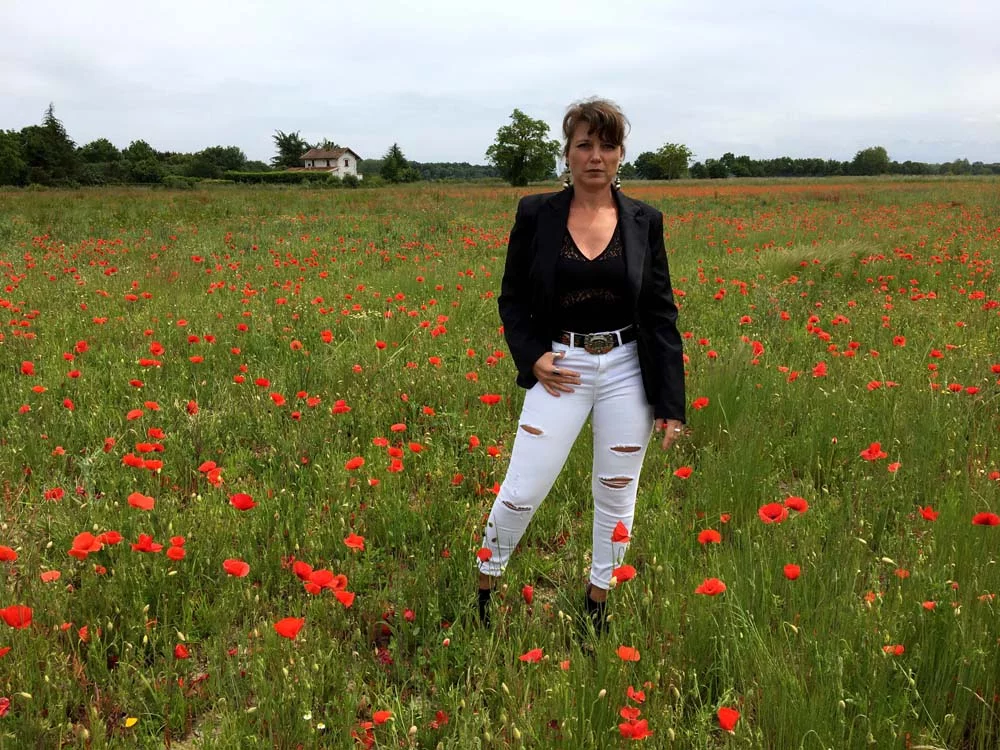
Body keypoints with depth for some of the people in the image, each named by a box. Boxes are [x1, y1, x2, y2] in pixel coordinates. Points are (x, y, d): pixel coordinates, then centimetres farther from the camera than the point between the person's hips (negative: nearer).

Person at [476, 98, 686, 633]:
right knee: (522, 492, 1)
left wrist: (671, 402, -2)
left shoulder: (644, 221, 0)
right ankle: (483, 586, 27)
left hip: (627, 370, 2)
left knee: (617, 496, 11)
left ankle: (597, 605, 32)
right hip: (559, 368, -1)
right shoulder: (535, 214, -2)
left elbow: (661, 314, 1)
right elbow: (512, 299, 6)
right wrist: (532, 355, -12)